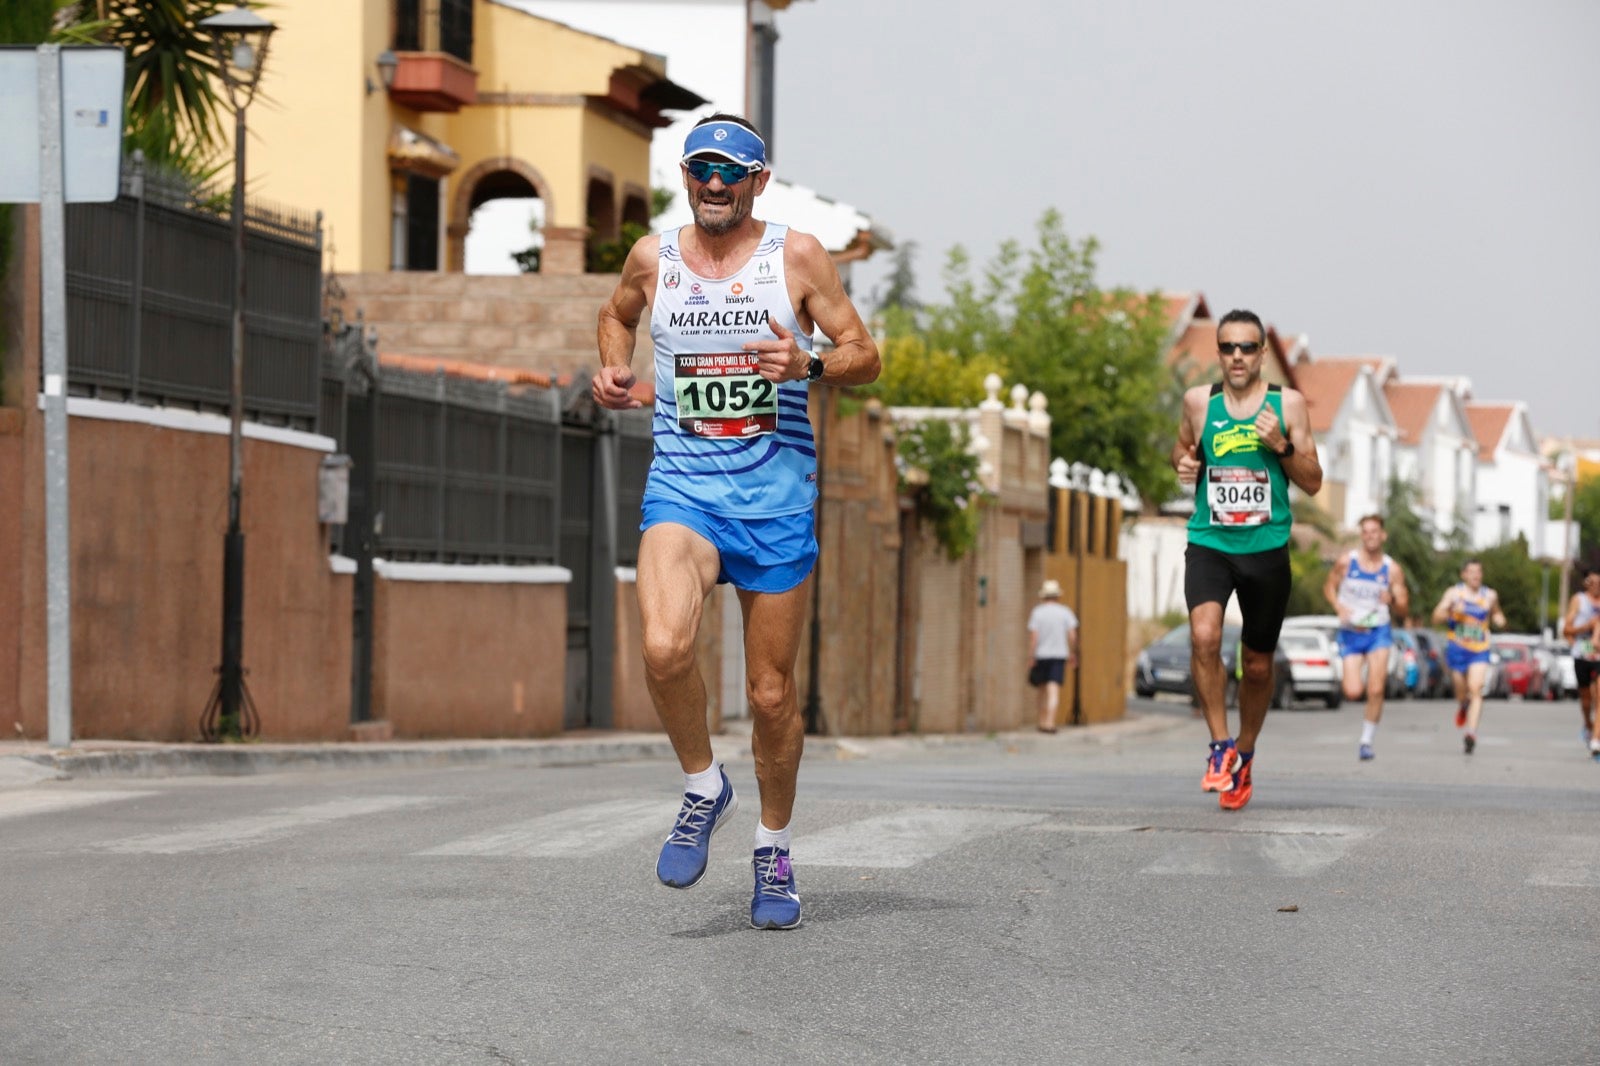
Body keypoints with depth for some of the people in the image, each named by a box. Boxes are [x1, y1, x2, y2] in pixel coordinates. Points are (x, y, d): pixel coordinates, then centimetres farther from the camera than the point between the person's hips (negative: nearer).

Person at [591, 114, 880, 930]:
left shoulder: (796, 256, 0)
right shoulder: (653, 258, 6)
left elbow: (865, 357, 2)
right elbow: (616, 314, 28)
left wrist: (809, 366, -19)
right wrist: (613, 368, 8)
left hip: (776, 494, -1)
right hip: (681, 486, 1)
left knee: (772, 693, 5)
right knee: (665, 648, -26)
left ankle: (773, 849, 26)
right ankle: (702, 789, -1)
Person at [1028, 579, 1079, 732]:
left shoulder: (1037, 612, -2)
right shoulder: (1065, 612, 0)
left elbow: (1033, 636, -8)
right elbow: (1072, 635, -3)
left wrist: (1031, 656, -5)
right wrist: (1072, 653, 9)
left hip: (1041, 655, 1)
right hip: (1059, 655, -1)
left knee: (1043, 690, 15)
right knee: (1054, 691, -7)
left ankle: (1043, 722, 19)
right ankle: (1050, 723, -18)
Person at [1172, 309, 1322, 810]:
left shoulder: (1288, 404, 0)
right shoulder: (1199, 401, 2)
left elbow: (1313, 483, 3)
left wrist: (1282, 445, -14)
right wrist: (1183, 464, -1)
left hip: (1266, 548, 0)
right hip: (1208, 543, 0)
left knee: (1258, 665, 10)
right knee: (1204, 636, -25)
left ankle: (1244, 754, 32)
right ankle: (1221, 747, -14)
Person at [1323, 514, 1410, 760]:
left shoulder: (1392, 569, -1)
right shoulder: (1346, 561, -2)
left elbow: (1403, 610, 2)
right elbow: (1329, 587, 10)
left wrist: (1392, 601, -21)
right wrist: (1339, 607, -10)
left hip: (1379, 632, 0)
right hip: (1350, 633, 0)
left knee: (1375, 691, -15)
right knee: (1352, 693, -9)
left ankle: (1367, 741, 1)